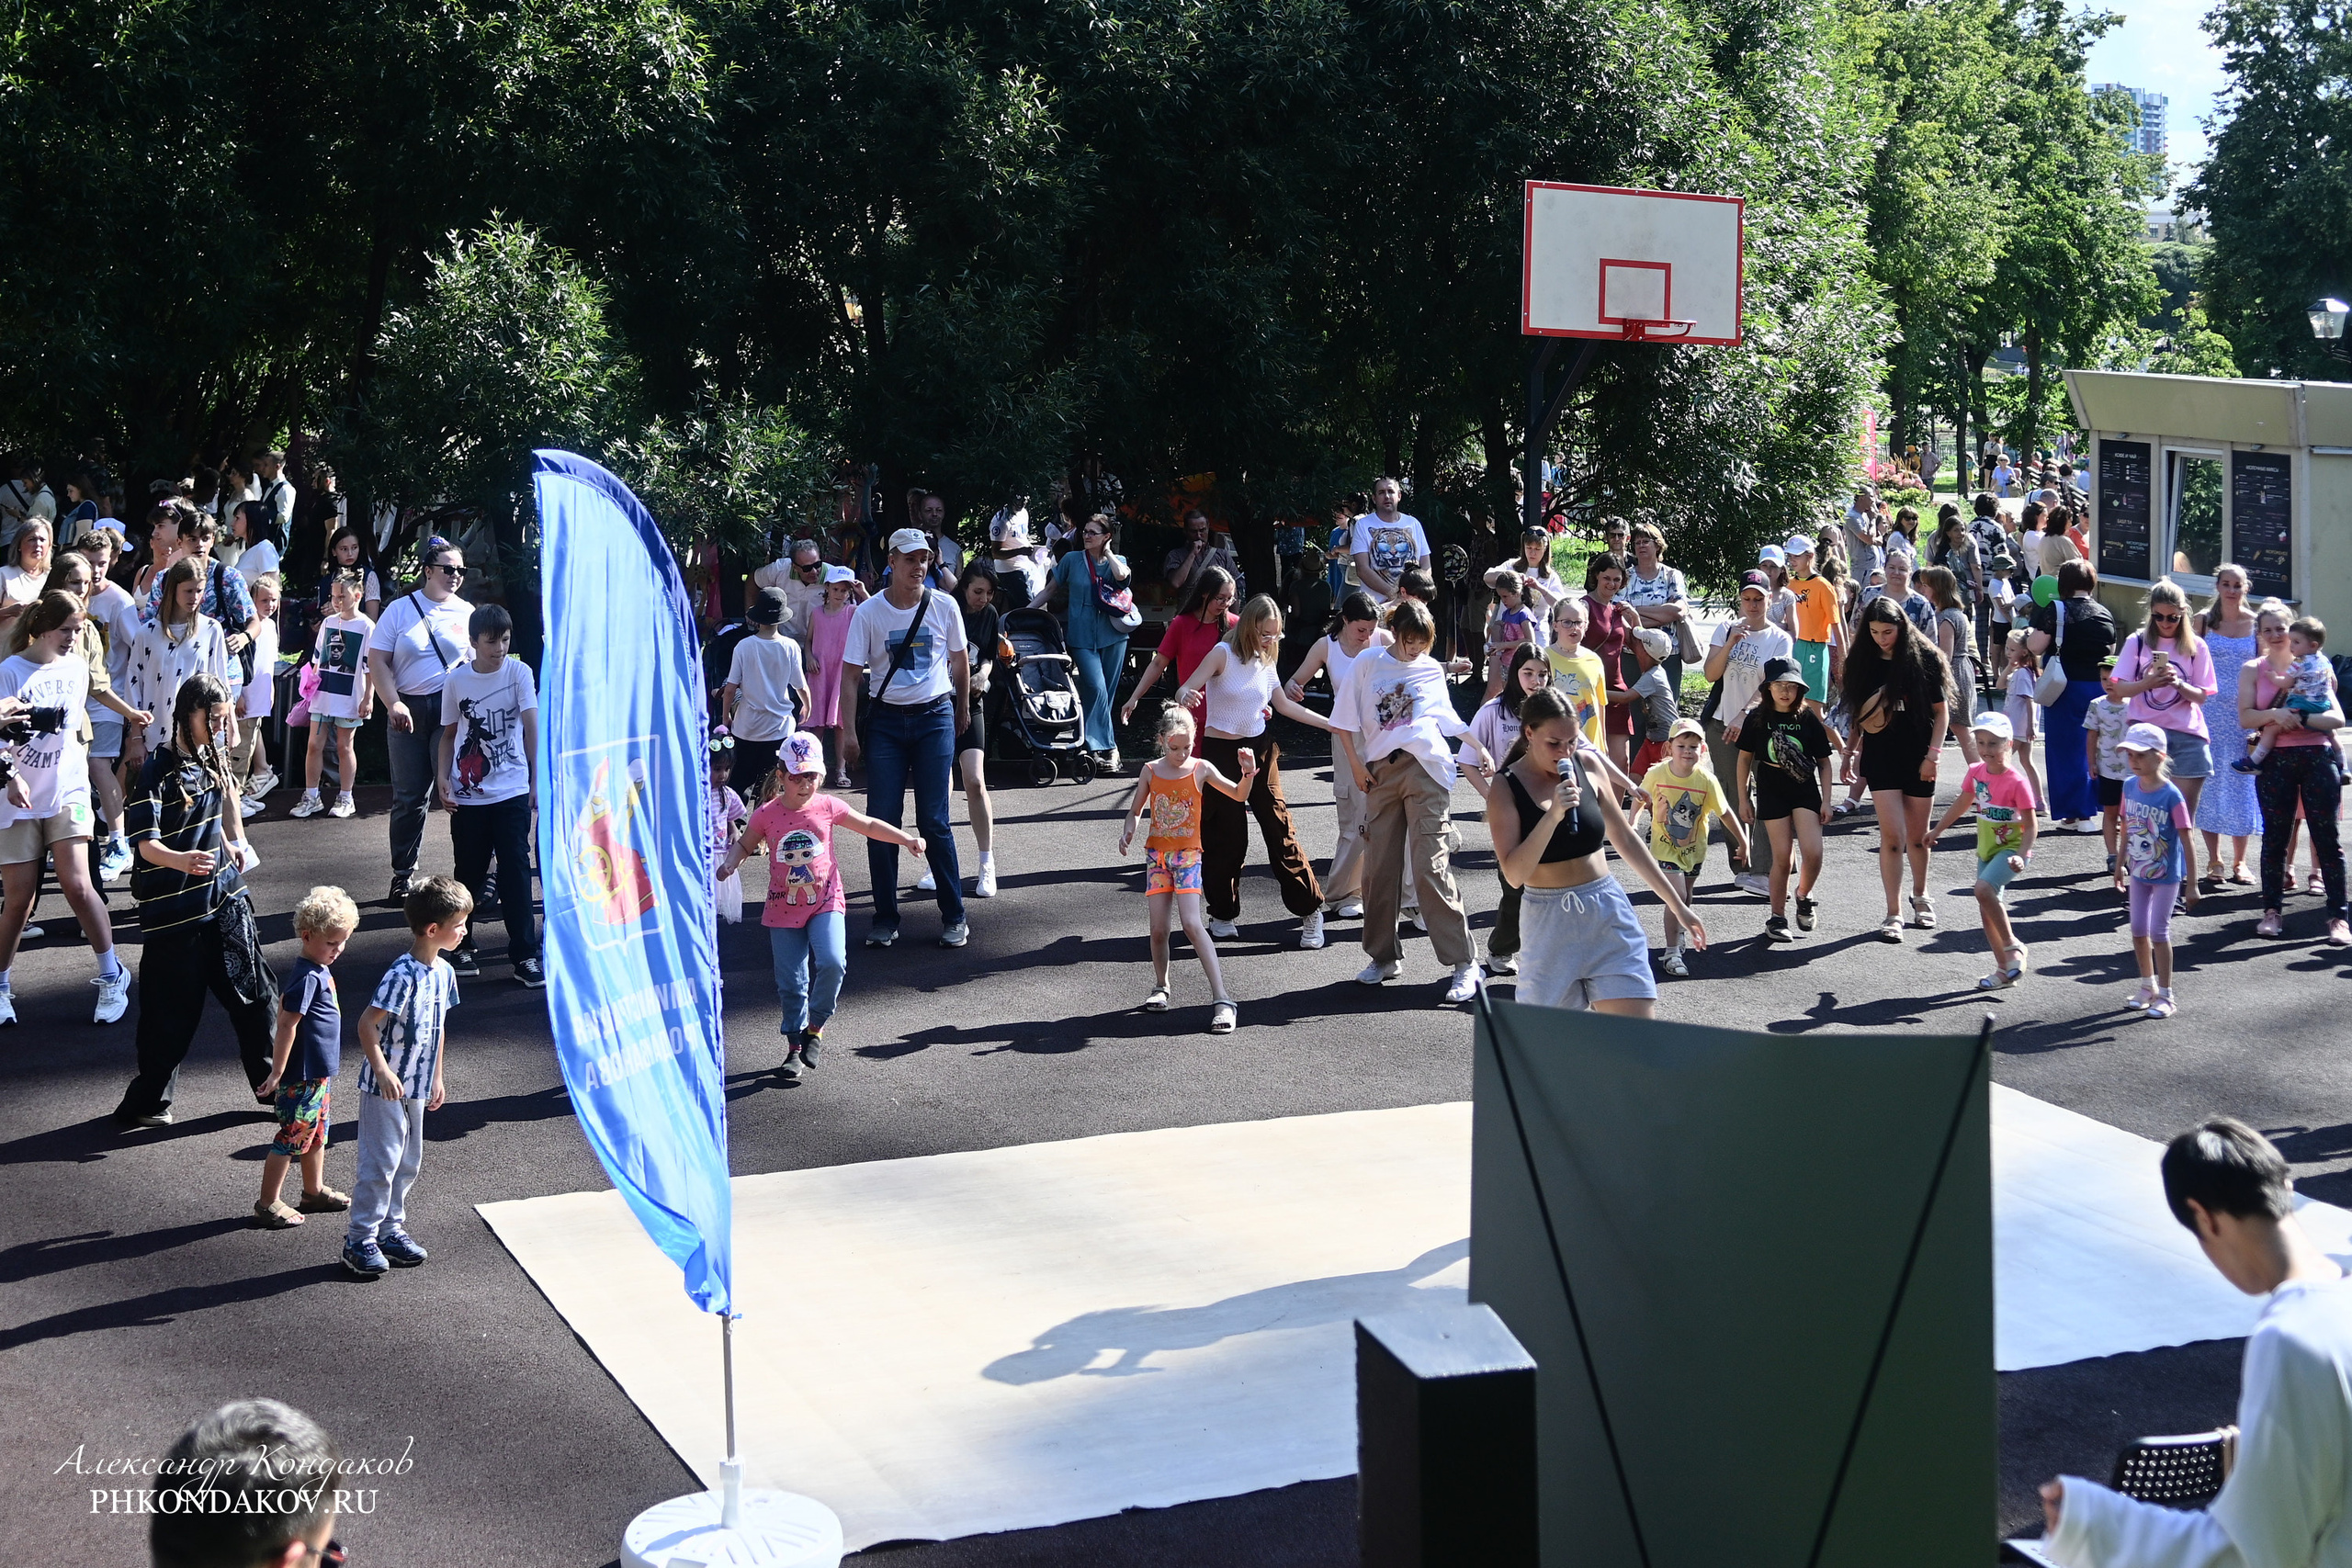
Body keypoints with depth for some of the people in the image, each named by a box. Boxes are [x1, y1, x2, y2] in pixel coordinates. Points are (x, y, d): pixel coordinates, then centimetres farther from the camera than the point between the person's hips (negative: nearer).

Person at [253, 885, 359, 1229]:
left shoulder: (319, 970, 7)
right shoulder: (308, 977, -23)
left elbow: (283, 1005, 20)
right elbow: (287, 1024, -24)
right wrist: (277, 1074, -23)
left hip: (319, 1072, 10)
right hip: (302, 1075, -10)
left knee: (317, 1132, 21)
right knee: (293, 1136, -1)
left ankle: (314, 1191, 36)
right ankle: (268, 1203, 8)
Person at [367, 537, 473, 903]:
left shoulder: (467, 613, 10)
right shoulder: (400, 610, 6)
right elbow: (377, 660, 3)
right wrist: (393, 704, -9)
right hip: (407, 711, 0)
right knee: (409, 797, 6)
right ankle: (403, 876, 15)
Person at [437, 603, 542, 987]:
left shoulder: (519, 672, -4)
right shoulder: (457, 680, 2)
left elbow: (531, 724, -11)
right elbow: (449, 734, 11)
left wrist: (536, 778, -18)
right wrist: (444, 777, -1)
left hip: (511, 793, -2)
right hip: (467, 794, 2)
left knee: (516, 871, -4)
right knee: (469, 873, 10)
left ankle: (524, 955, 1)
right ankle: (461, 945, 26)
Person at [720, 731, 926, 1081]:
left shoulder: (827, 807, -3)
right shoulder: (766, 815, -5)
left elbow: (870, 825, 7)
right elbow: (744, 844, 11)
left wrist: (907, 839, -3)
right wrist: (729, 864, -9)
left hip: (825, 902, 0)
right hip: (784, 908, 0)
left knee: (832, 963, -22)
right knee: (791, 982, 2)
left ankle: (815, 1028, 0)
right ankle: (795, 1048, 17)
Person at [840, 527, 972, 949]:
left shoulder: (944, 607, 0)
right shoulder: (869, 613, -3)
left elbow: (960, 661, 14)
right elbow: (851, 675, -2)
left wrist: (962, 710, 22)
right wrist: (848, 731, -8)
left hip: (935, 717, 0)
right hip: (885, 720, 1)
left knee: (934, 822, -2)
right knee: (882, 821, 0)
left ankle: (954, 916, 7)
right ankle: (885, 919, 9)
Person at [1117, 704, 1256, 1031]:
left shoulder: (1200, 769, -3)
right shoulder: (1151, 771, 3)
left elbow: (1238, 795, -4)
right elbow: (1135, 810, 13)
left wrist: (1247, 774, -24)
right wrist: (1127, 831, -6)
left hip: (1188, 854, -3)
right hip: (1157, 854, 3)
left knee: (1191, 924, -16)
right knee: (1158, 928, 0)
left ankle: (1221, 998, -17)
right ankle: (1160, 986, 25)